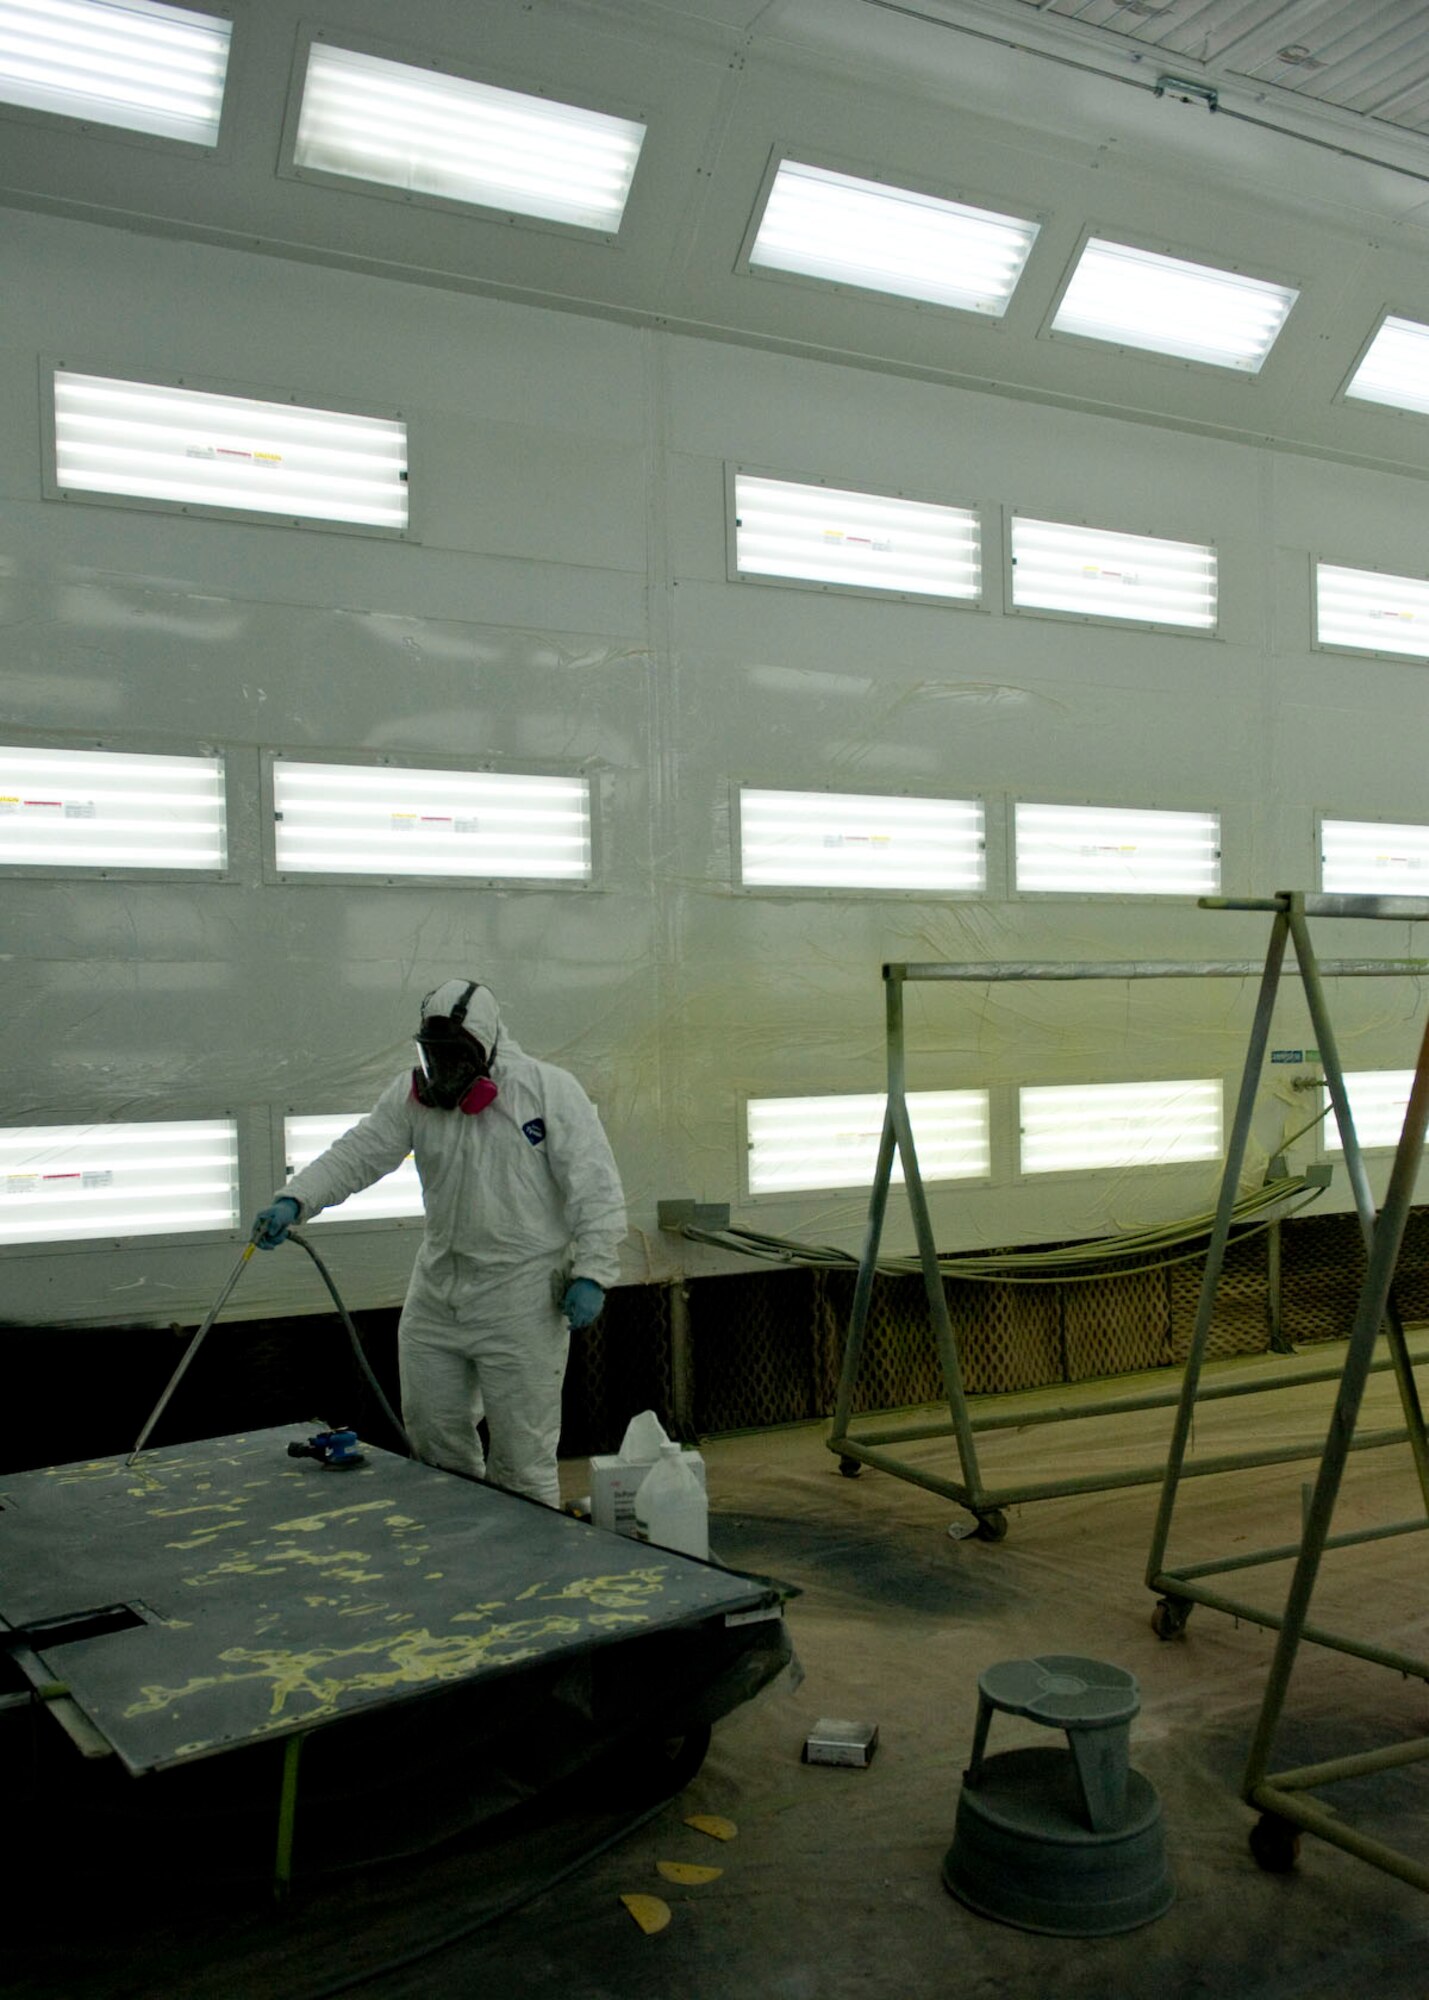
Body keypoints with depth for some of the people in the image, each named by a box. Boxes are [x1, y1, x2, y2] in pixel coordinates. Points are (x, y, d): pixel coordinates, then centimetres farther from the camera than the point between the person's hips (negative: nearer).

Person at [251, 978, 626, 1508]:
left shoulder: (550, 1090, -10)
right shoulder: (414, 1095, 3)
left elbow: (596, 1189, -10)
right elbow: (356, 1154, -4)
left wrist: (591, 1272, -16)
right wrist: (294, 1199, -20)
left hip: (522, 1299, -5)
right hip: (437, 1290, 5)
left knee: (522, 1447, 2)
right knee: (431, 1429, 16)